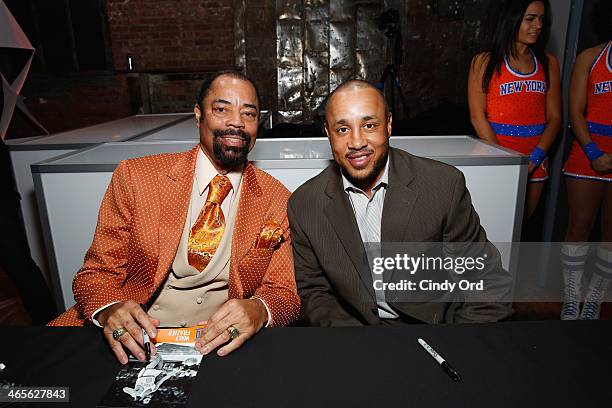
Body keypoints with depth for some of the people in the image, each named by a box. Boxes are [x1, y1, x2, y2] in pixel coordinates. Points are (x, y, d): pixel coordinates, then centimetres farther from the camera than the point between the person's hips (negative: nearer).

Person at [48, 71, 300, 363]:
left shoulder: (277, 200, -1)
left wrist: (259, 310, -25)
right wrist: (109, 310, -22)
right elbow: (97, 272, 1)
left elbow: (285, 294, 0)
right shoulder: (134, 177, -2)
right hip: (133, 342, 0)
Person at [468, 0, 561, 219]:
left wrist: (534, 159, -9)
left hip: (535, 162, 4)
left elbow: (554, 117, 6)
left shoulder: (548, 63, 11)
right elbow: (477, 117, -8)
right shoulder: (485, 62, -1)